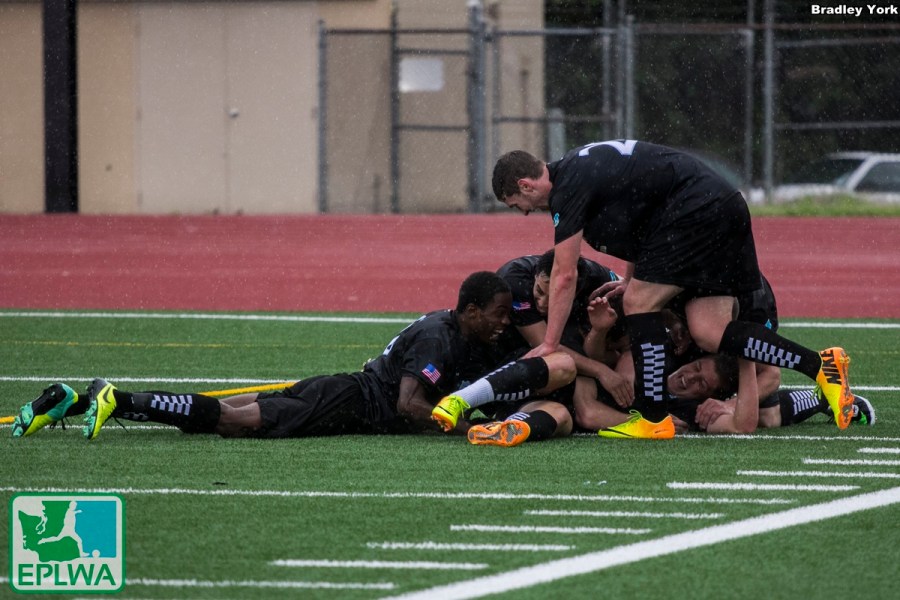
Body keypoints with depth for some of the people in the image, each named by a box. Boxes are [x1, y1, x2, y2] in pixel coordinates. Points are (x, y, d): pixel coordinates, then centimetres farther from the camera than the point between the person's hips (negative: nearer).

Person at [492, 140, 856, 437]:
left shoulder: (568, 188, -10)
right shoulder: (580, 167, 19)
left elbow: (564, 275, -10)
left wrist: (549, 345, -4)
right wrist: (630, 280, 23)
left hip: (696, 213, -10)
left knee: (640, 303, -7)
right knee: (708, 333, 2)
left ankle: (653, 419, -6)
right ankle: (821, 365, -2)